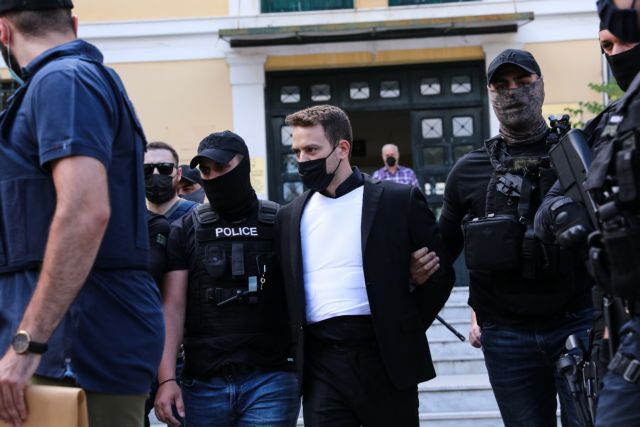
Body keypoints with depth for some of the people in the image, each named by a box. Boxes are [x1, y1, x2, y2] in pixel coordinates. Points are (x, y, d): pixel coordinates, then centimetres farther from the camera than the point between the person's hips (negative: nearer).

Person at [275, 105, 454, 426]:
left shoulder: (399, 201, -1)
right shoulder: (290, 216, 11)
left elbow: (440, 274, 3)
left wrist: (404, 333, 1)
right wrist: (300, 349, 9)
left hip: (385, 361, -2)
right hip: (321, 367, 3)